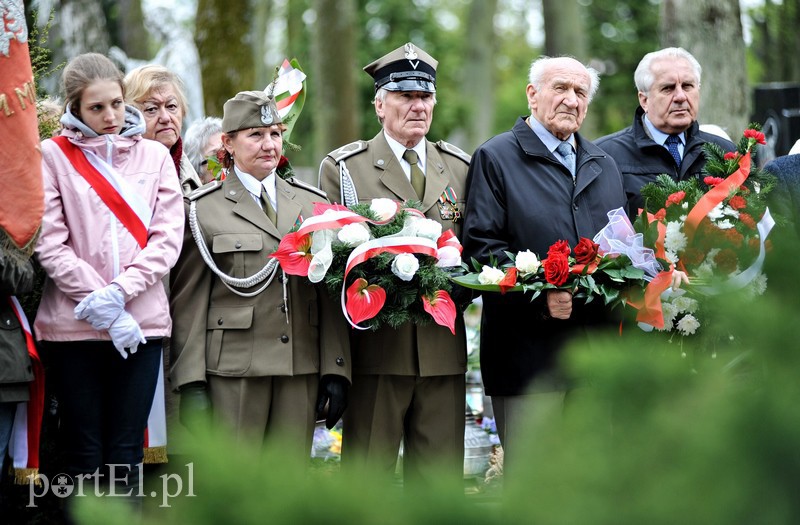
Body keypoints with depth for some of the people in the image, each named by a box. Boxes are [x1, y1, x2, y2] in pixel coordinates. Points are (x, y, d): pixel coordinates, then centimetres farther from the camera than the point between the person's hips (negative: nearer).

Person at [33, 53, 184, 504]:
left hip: (140, 321, 2)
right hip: (73, 324, -2)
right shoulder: (53, 156, 3)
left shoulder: (155, 156, 10)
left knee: (126, 452, 2)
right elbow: (50, 244, -4)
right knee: (84, 452, 1)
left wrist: (119, 292, -11)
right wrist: (98, 303, -12)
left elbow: (167, 239, 3)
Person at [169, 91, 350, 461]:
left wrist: (336, 370, 4)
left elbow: (331, 295, 12)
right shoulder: (203, 209, 2)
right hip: (233, 371, -3)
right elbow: (187, 302, -1)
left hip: (301, 373, 3)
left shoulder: (313, 204, 13)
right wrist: (190, 382, -8)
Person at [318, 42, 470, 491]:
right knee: (367, 474, -1)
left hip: (443, 347, 3)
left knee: (441, 477, 4)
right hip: (375, 342, -3)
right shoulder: (343, 167, 5)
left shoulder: (460, 167, 15)